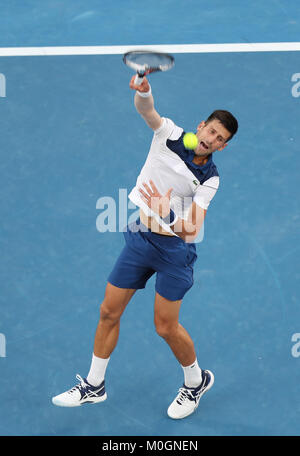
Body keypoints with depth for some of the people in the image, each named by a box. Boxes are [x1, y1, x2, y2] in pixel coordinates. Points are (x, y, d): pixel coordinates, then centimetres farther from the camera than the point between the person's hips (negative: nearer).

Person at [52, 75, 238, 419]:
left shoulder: (209, 179, -11)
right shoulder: (169, 134, -5)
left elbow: (191, 230, -20)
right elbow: (146, 108, -24)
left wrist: (164, 214, -38)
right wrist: (143, 89, -47)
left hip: (174, 246, -3)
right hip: (140, 235, 3)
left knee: (166, 326, -1)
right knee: (109, 311, 7)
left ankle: (196, 381, 26)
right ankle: (94, 385, 23)